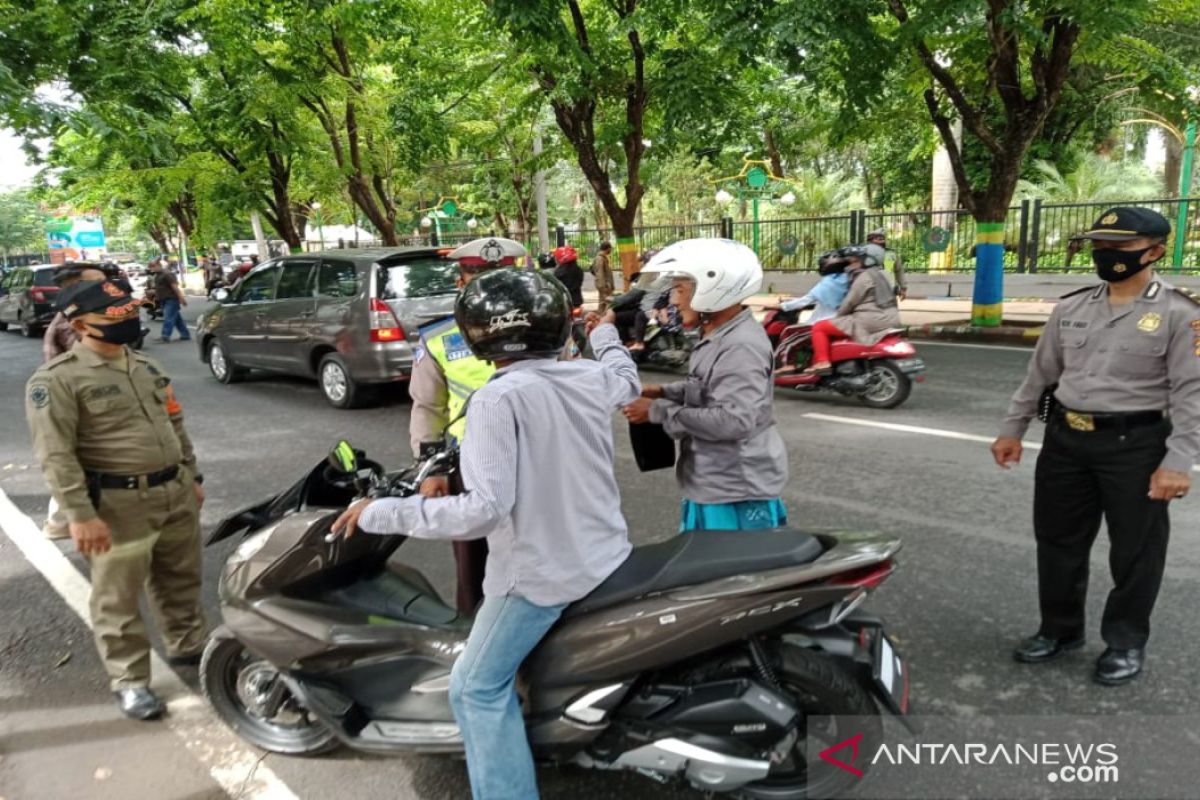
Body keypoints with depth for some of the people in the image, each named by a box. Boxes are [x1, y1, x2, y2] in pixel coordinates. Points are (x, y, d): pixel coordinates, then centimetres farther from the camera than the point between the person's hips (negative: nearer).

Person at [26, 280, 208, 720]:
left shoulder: (146, 366, 12)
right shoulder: (57, 378, -12)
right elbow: (56, 455, -17)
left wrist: (192, 477, 19)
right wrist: (80, 514, -21)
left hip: (176, 493, 7)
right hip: (118, 505, -7)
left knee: (181, 581, 20)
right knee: (118, 600, 5)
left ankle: (188, 644, 40)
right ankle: (130, 680, 20)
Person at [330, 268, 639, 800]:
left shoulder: (497, 400, -22)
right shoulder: (590, 377, -3)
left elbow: (484, 510, -29)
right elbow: (627, 381, 23)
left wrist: (381, 513, -20)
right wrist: (606, 334, 43)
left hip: (541, 570, -8)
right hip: (604, 554, 8)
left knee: (477, 690, 9)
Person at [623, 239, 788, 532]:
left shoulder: (740, 346, -24)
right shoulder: (719, 335, 8)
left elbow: (734, 420, -33)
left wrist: (659, 411, -26)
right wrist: (663, 392, 6)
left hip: (738, 493, -11)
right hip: (714, 486, 11)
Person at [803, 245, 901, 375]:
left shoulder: (864, 277, -9)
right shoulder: (879, 274, 21)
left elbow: (850, 302, -9)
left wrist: (836, 316, 7)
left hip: (869, 321, -10)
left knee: (819, 327, -9)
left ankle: (823, 363, -16)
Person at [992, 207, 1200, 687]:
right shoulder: (1071, 309, 7)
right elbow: (1040, 374, 14)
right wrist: (1012, 428, 12)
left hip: (1135, 445, -5)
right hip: (1065, 438, 5)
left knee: (1134, 551, 8)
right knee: (1058, 540, 14)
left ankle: (1126, 643, 27)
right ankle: (1060, 629, 32)